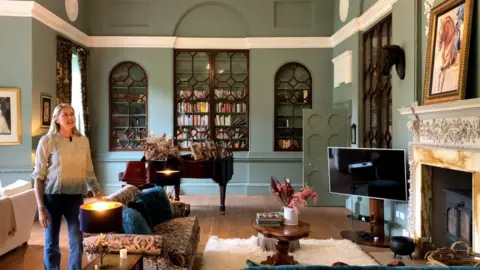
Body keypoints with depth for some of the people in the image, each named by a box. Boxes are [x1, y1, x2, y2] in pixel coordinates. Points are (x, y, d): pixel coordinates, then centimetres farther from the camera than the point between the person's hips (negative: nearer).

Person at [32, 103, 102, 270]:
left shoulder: (83, 141, 5)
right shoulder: (47, 141, -6)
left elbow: (89, 172, 12)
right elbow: (38, 176, -6)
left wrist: (97, 193, 3)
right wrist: (40, 208, -10)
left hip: (76, 197, 3)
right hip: (52, 196, -3)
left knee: (77, 242, 8)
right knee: (51, 243, 8)